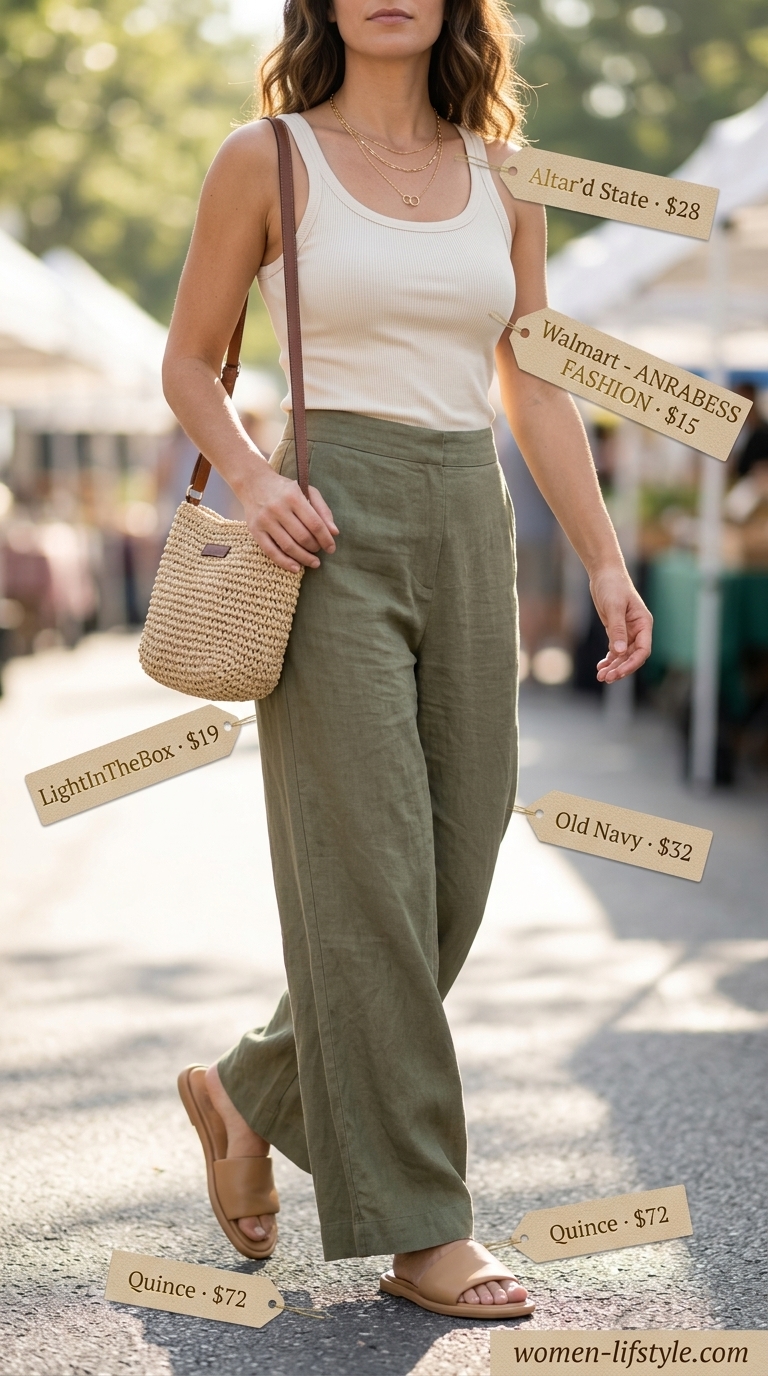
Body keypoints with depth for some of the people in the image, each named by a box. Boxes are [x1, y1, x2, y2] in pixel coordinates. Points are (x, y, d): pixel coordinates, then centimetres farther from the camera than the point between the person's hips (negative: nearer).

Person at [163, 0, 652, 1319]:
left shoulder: (500, 178, 12)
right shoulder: (266, 159, 1)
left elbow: (535, 388, 13)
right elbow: (189, 362, 5)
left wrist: (604, 559, 4)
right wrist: (253, 477, -14)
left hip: (470, 530, 5)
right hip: (332, 529, -5)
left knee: (453, 878, 6)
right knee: (369, 877, -6)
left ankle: (250, 1090, 29)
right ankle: (419, 1225, 3)